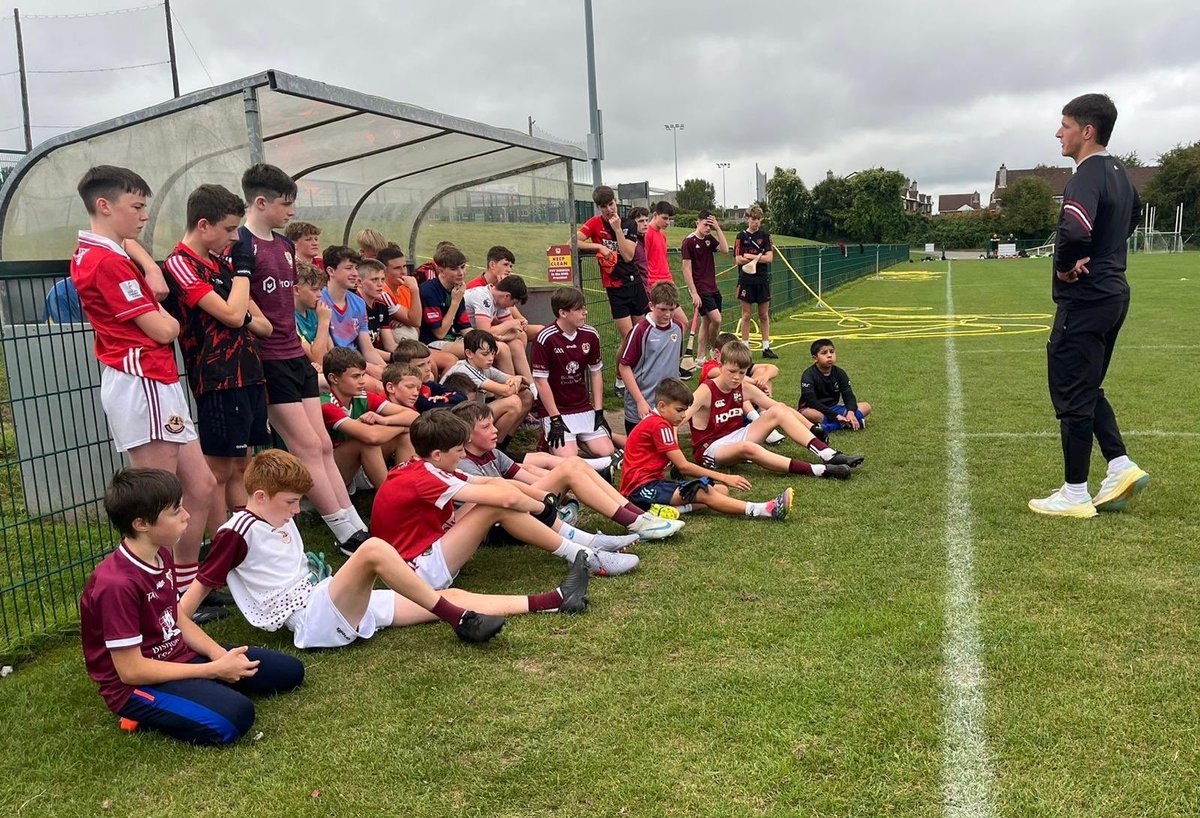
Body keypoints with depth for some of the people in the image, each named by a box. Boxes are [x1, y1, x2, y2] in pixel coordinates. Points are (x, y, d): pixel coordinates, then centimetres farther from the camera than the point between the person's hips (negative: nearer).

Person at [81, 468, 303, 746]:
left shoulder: (161, 555, 0)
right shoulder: (117, 584, -27)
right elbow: (130, 670, -25)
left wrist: (220, 655, -7)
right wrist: (214, 670, -19)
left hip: (179, 658, 8)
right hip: (137, 685, -8)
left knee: (289, 671, 6)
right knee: (234, 716, -32)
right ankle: (145, 717, -7)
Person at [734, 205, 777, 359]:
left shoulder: (765, 235, 4)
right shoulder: (741, 236, 1)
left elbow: (769, 258, -6)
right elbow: (738, 260, -7)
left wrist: (750, 256, -11)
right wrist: (759, 257, -9)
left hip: (762, 280, 2)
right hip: (746, 280, -2)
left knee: (764, 315, 7)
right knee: (746, 315, 1)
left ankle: (766, 348, 13)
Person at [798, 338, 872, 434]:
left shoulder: (839, 373, 2)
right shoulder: (809, 375, -14)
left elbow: (848, 395, -4)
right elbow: (811, 401, -24)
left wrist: (851, 412, -27)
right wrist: (836, 415, -30)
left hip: (834, 408, 6)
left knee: (866, 406, -9)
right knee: (807, 413, -39)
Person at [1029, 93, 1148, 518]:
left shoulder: (1087, 176, -18)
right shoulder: (1119, 172, 12)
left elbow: (1074, 230, -38)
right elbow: (1134, 214, 33)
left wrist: (1064, 266, -18)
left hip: (1084, 301, -10)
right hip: (1114, 294, 10)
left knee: (1072, 396, -1)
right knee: (1088, 388, 20)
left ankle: (1075, 495, 8)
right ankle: (1122, 467, 16)